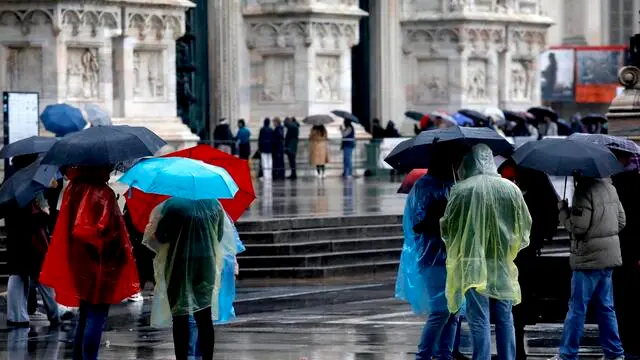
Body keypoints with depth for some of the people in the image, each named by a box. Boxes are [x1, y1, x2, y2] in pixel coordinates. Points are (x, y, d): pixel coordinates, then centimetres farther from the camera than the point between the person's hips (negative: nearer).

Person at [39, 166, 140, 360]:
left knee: (85, 315, 16)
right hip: (98, 267, -8)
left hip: (77, 264, 8)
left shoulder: (73, 189, 7)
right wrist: (124, 250, -8)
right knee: (96, 315, -5)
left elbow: (65, 227, 12)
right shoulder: (103, 194, -15)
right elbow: (108, 230, -21)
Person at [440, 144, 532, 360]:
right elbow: (525, 227, 7)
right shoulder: (511, 189, 0)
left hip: (472, 265, -3)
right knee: (504, 318, 14)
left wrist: (453, 243, 19)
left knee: (479, 321, -2)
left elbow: (446, 228, -3)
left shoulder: (461, 190, -10)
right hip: (502, 264, 3)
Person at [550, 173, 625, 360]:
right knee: (606, 307, 14)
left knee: (577, 309, -1)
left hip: (589, 260, -8)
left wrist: (563, 209, -6)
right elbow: (621, 220, 15)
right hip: (610, 257, 8)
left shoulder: (584, 191, -17)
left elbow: (577, 227, -18)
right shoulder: (609, 187, 8)